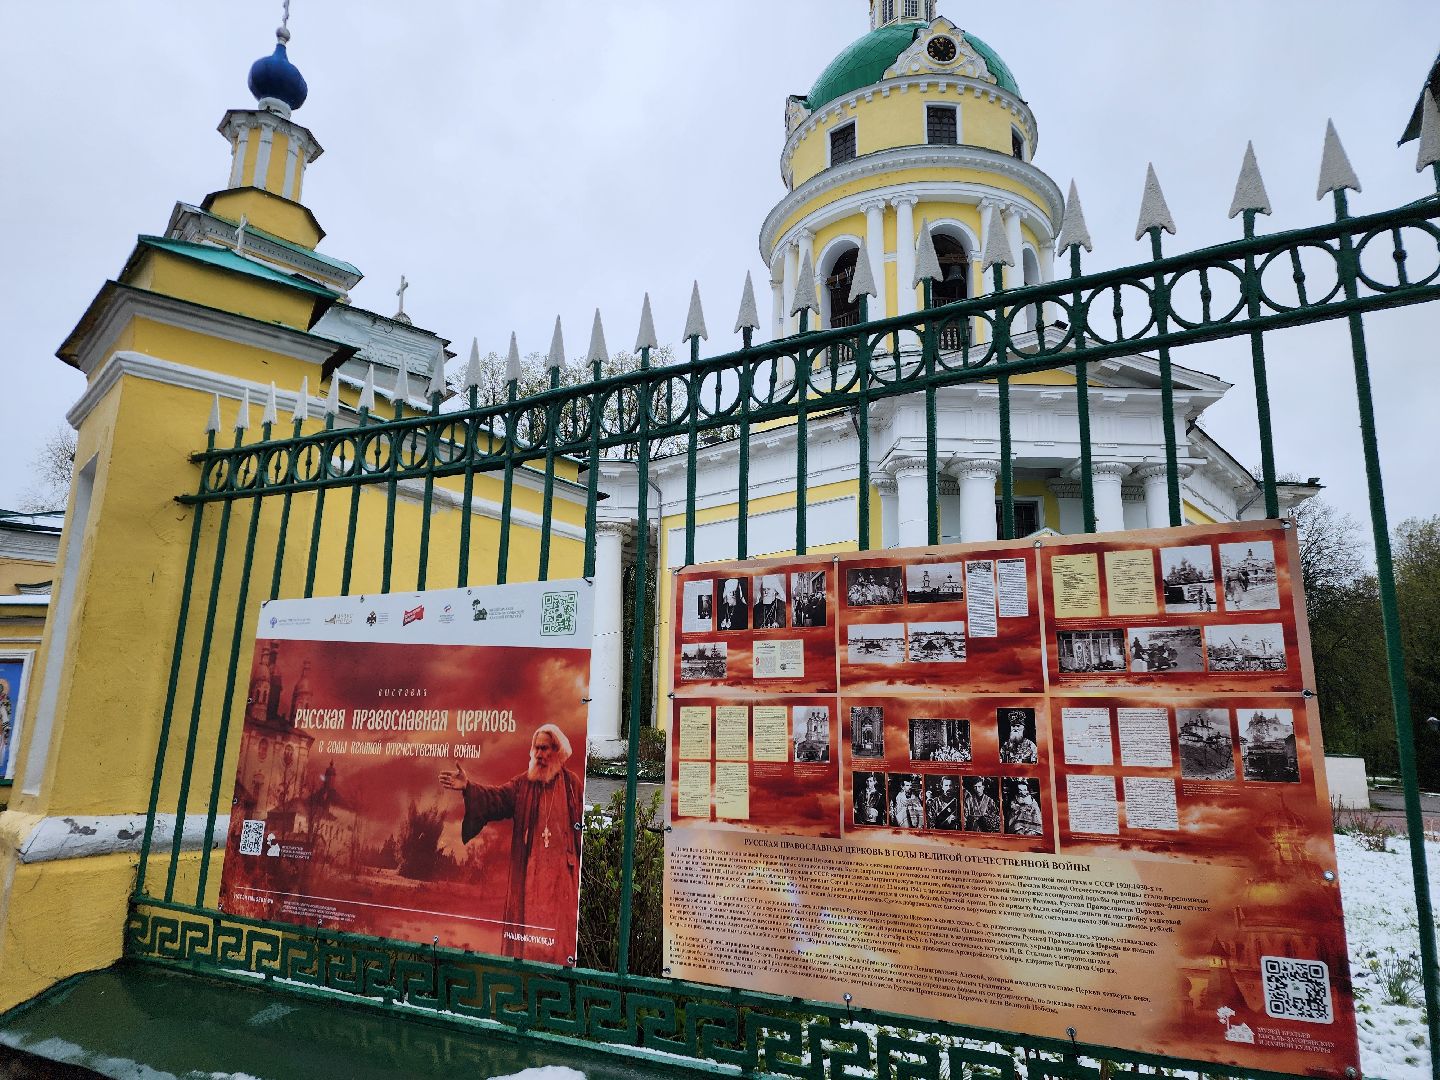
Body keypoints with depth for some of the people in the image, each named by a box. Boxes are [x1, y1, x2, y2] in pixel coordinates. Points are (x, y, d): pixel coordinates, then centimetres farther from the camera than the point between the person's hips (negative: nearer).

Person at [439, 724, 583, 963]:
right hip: (528, 869, 1)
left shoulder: (572, 783, 0)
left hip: (562, 869, -1)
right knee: (528, 917, 7)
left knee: (560, 924, 5)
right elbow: (497, 798, -12)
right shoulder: (523, 783, 3)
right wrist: (468, 787, -27)